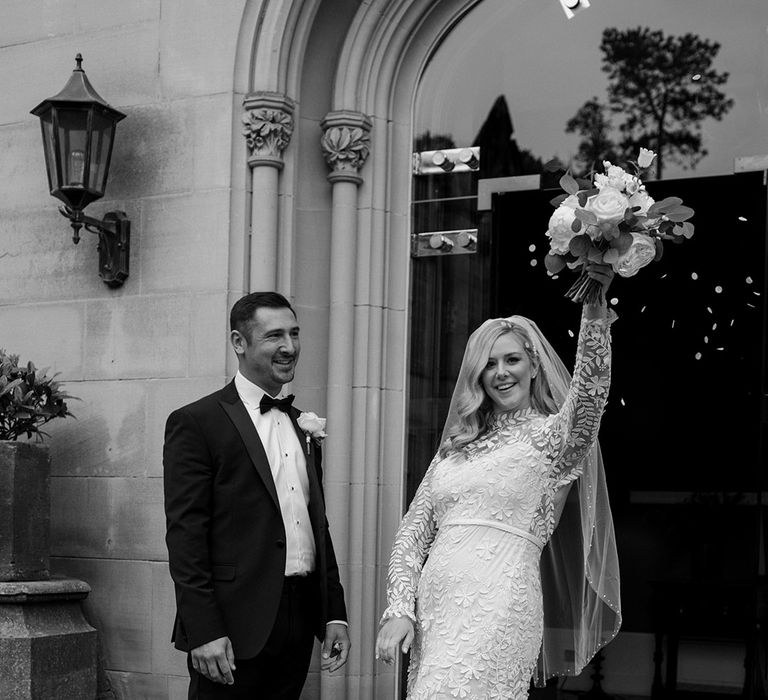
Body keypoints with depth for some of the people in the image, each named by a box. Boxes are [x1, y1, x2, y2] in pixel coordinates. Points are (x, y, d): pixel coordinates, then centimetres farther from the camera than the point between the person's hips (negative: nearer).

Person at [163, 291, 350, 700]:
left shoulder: (302, 426, 16)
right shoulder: (195, 423, -6)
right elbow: (185, 536, -11)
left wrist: (334, 614, 13)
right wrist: (203, 632, -17)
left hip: (300, 621, 6)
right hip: (233, 631, -6)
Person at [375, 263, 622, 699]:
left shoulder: (553, 434, 4)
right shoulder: (457, 446, 18)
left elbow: (591, 388, -16)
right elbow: (414, 531, 16)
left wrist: (596, 301, -28)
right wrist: (399, 609, 4)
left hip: (496, 609, -5)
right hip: (434, 607, 6)